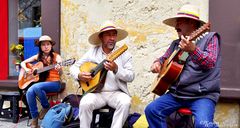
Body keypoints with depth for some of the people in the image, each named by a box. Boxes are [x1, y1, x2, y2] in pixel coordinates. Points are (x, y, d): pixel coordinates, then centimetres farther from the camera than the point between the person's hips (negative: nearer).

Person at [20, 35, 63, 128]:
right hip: (41, 83, 4)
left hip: (54, 83, -4)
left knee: (35, 87, -31)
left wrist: (59, 69, -40)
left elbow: (60, 73, -16)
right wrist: (26, 69, -4)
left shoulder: (56, 56, -3)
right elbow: (23, 63, 18)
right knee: (29, 92, -26)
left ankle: (46, 107, -6)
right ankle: (34, 118, -14)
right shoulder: (38, 56, 10)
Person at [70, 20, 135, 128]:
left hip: (116, 93, 0)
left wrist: (116, 69, -21)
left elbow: (131, 77, -4)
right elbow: (74, 67, 12)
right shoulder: (92, 52, 6)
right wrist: (79, 75, -11)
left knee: (126, 102, -31)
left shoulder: (124, 54, 3)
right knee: (85, 103, -29)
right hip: (96, 92, 1)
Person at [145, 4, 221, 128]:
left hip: (203, 95, -5)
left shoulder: (210, 37, 0)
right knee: (151, 110, -13)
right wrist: (157, 63, 2)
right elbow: (164, 58, 26)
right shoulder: (176, 43, 17)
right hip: (176, 93, 5)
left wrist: (193, 50, -33)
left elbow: (210, 63, -15)